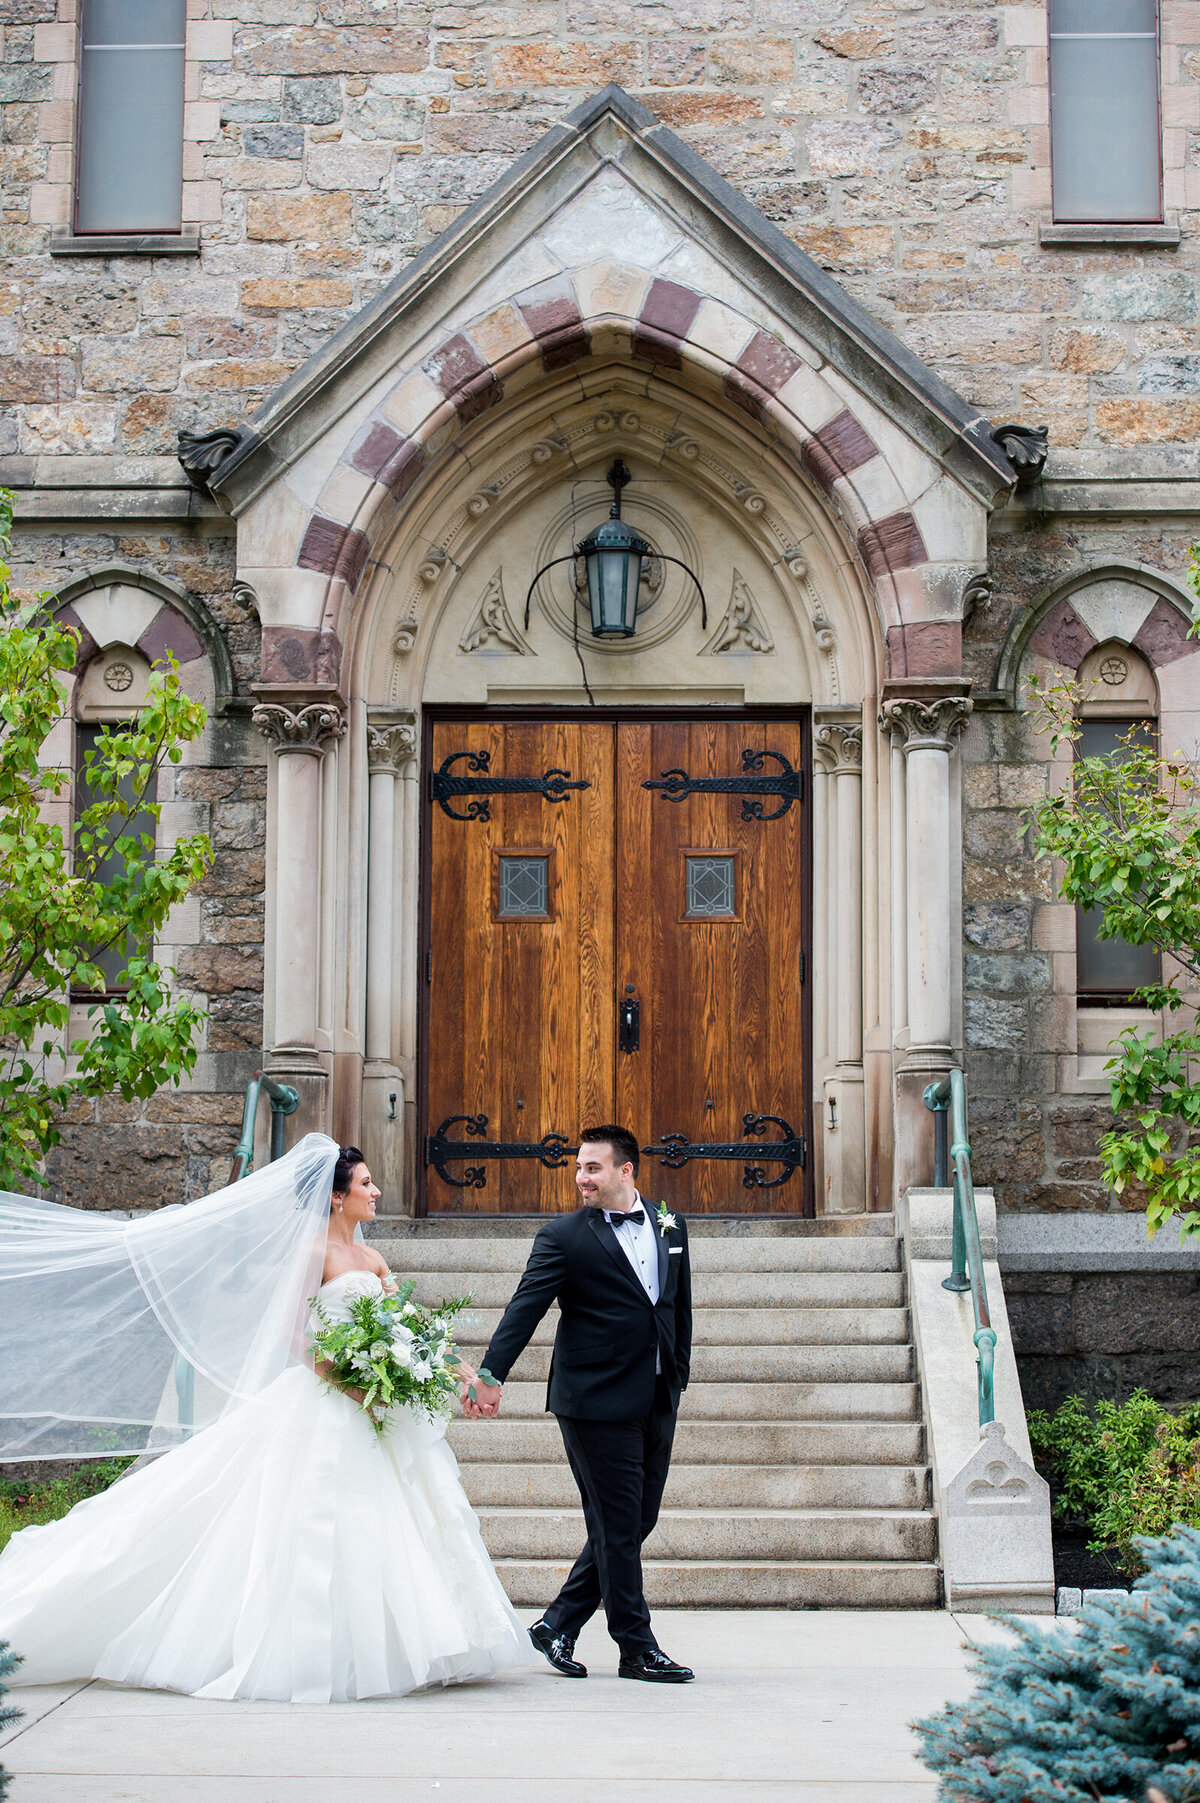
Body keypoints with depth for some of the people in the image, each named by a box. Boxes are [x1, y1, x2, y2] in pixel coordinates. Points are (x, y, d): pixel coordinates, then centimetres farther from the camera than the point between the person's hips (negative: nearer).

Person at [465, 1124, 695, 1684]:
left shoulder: (670, 1227, 11)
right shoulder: (563, 1236, -5)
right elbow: (525, 1308, -13)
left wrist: (678, 1379, 16)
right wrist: (491, 1373, -24)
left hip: (656, 1403, 6)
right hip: (598, 1402, -6)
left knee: (634, 1524, 10)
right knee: (617, 1528, 0)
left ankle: (557, 1626, 22)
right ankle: (637, 1649, 11)